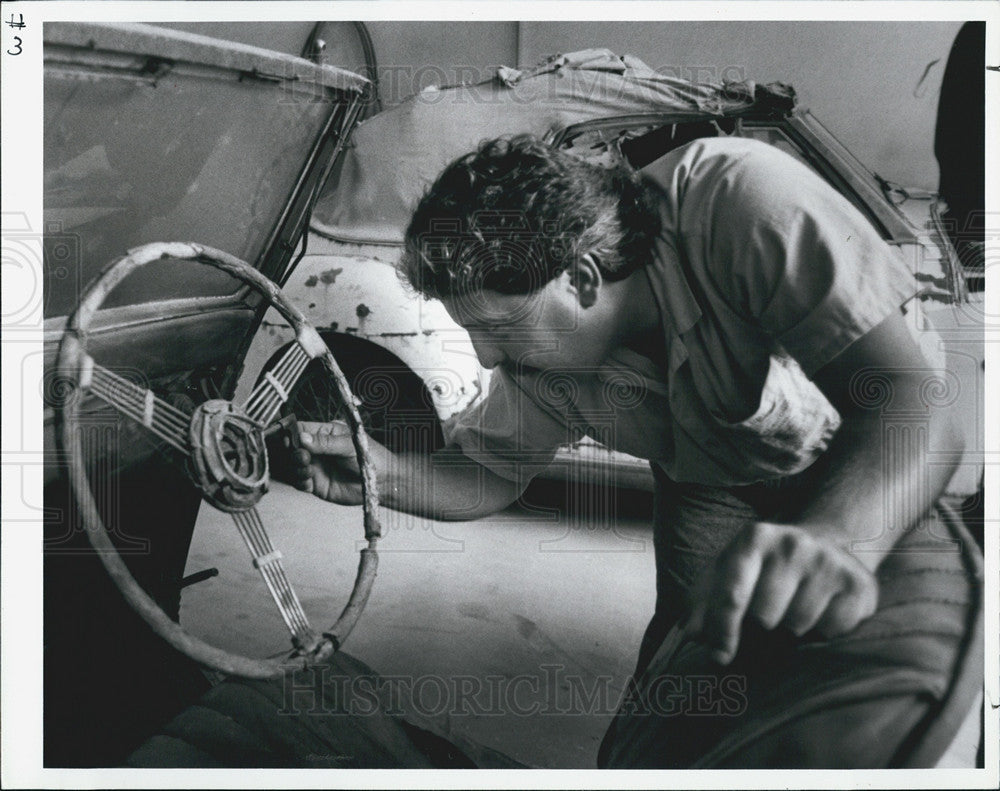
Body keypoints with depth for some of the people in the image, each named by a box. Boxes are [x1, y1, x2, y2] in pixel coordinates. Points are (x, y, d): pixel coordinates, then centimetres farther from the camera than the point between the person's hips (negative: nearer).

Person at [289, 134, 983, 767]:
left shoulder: (732, 195, -28)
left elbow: (911, 396, -32)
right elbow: (488, 476, 5)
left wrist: (834, 537, -52)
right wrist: (383, 472, -17)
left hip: (872, 486, -2)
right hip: (715, 503, 3)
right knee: (655, 749, -19)